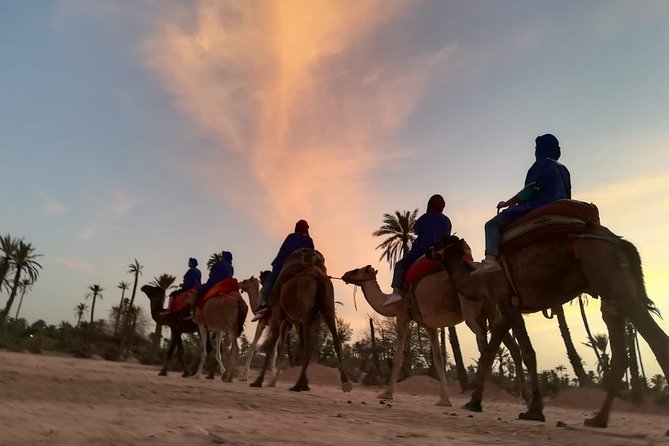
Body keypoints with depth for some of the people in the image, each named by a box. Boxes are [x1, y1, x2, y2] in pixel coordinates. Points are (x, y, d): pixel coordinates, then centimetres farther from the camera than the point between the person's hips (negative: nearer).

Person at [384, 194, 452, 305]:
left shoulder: (426, 218, -7)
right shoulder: (447, 221, 6)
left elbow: (415, 230, 6)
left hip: (421, 250, -5)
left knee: (400, 265, 2)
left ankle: (395, 292, -13)